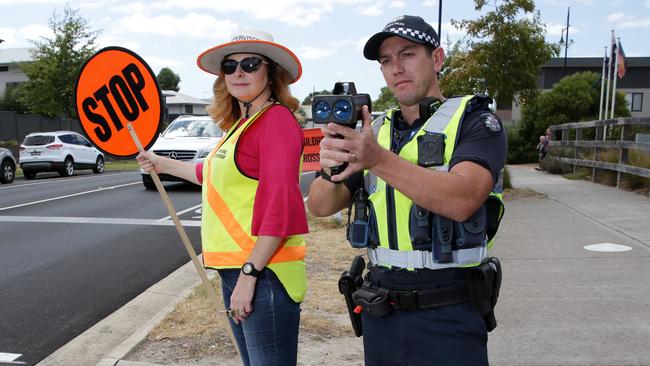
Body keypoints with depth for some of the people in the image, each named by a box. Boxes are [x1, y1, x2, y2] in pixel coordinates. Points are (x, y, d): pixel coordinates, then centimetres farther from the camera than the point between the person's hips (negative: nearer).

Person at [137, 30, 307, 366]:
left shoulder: (277, 118, -13)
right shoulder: (241, 125, 14)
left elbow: (280, 205, -21)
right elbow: (217, 177, 30)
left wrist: (249, 273, -22)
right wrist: (162, 164, 37)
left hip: (263, 270, -9)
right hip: (236, 269, 9)